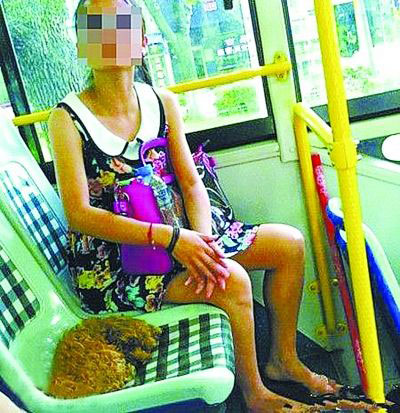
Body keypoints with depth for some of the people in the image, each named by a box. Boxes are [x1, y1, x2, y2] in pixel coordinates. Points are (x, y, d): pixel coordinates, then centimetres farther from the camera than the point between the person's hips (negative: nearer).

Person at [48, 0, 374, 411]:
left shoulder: (162, 102, 2)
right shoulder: (68, 119, -13)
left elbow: (191, 183, 3)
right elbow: (79, 214, -20)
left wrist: (202, 238, -17)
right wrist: (170, 238, -29)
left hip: (171, 236, 7)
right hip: (108, 264, -6)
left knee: (288, 243, -1)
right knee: (230, 280, -28)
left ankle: (283, 359, 17)